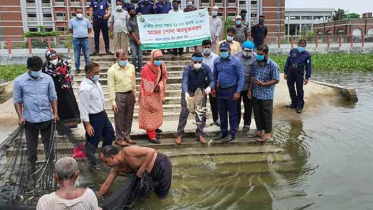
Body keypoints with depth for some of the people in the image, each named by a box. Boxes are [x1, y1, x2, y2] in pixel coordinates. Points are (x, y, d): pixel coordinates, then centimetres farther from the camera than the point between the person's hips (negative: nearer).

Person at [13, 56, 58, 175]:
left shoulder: (48, 79, -4)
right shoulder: (19, 81, -7)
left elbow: (53, 97, 2)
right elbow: (17, 100, -2)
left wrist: (55, 113, -6)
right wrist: (20, 116, -10)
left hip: (47, 118, 1)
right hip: (30, 119, -1)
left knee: (48, 143, 16)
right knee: (31, 145, 12)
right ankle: (31, 165, 30)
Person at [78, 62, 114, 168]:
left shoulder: (96, 82, 3)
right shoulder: (85, 88, -25)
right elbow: (84, 107, -24)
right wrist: (87, 124, -23)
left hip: (102, 114, 9)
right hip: (93, 117, -9)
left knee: (110, 133, 22)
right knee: (92, 141, 7)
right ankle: (92, 163, 26)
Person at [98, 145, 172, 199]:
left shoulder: (127, 151, -27)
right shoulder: (117, 168, -1)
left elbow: (151, 151, -30)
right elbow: (106, 184, 9)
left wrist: (141, 170, -25)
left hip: (161, 164, -8)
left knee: (161, 196, 2)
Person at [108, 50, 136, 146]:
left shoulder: (131, 67, 0)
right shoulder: (112, 70, -14)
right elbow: (111, 87, -14)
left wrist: (134, 95, 13)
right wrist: (113, 102, -15)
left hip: (130, 94, 5)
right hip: (119, 95, -5)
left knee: (129, 117, 14)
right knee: (119, 118, 5)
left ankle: (126, 136, 28)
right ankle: (119, 138, 18)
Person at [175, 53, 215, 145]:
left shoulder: (206, 68, -19)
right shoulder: (187, 69, -27)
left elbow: (212, 80, -19)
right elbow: (184, 82, -39)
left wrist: (209, 87, -42)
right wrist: (186, 93, -58)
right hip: (188, 92, -2)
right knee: (184, 112, -3)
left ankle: (200, 134, 14)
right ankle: (179, 134, 7)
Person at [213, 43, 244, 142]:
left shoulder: (236, 61, -11)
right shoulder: (217, 61, 3)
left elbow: (241, 77, -10)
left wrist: (238, 92, -14)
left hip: (231, 90, -5)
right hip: (220, 90, 5)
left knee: (232, 113, 5)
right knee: (222, 112, 13)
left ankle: (232, 134, 15)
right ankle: (223, 132, 26)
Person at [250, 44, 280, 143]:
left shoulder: (273, 65, -13)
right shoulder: (256, 64, 4)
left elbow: (276, 80, -13)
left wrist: (263, 84, -22)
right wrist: (250, 89, 8)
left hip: (266, 95, -5)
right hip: (255, 94, 6)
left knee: (266, 114, 5)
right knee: (257, 113, 16)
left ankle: (267, 133, 17)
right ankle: (259, 129, 33)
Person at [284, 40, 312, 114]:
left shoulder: (307, 54, -1)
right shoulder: (292, 51, 4)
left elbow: (308, 66, 0)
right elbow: (287, 62, 7)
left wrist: (307, 77, -5)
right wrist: (285, 73, 4)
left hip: (299, 74, -3)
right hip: (290, 72, 3)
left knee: (299, 89, 0)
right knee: (291, 88, 10)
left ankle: (300, 106, 9)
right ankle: (294, 103, 25)